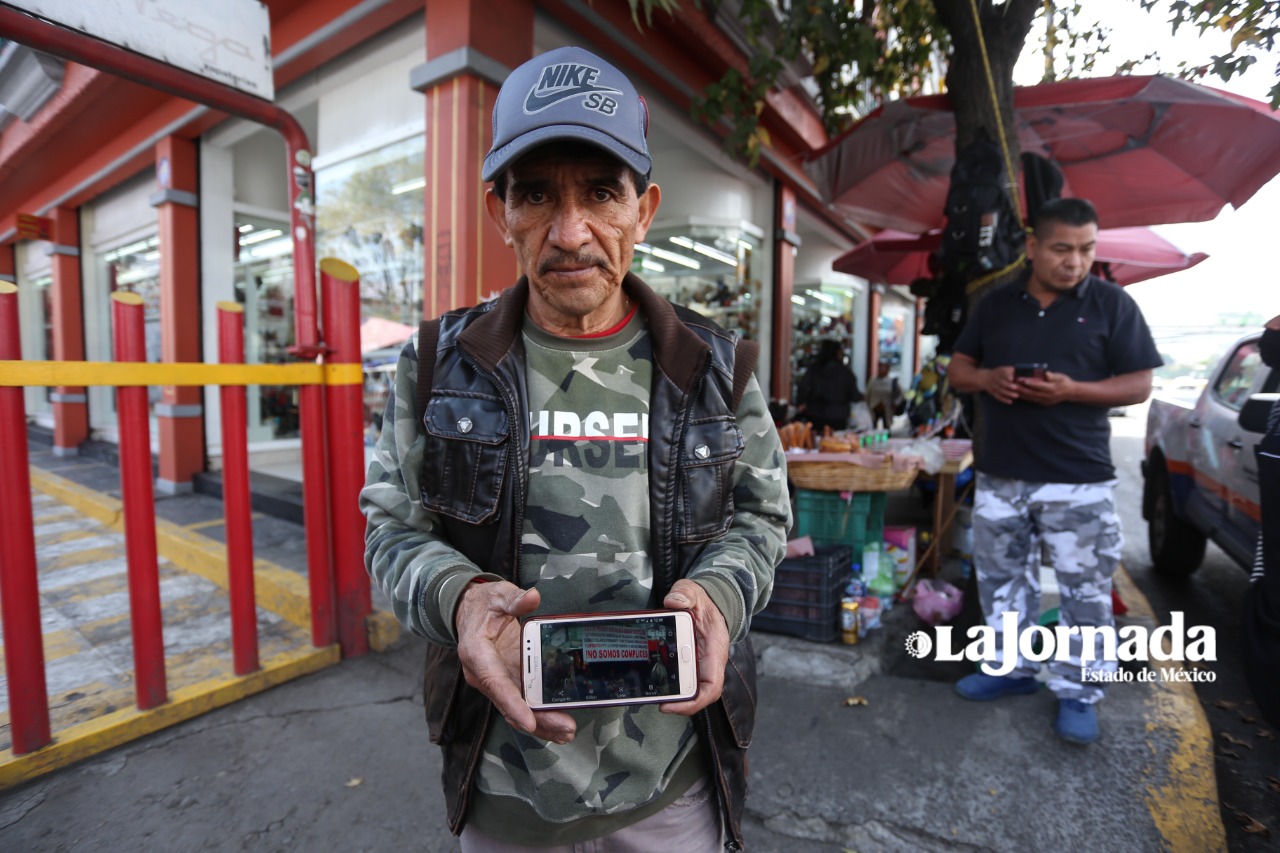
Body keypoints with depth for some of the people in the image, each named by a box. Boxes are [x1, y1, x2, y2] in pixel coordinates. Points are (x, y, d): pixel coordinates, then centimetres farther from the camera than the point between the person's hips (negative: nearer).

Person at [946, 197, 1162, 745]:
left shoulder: (1112, 304, 0)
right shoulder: (994, 305, 8)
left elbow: (1139, 385, -2)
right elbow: (957, 370, 10)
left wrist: (1072, 391, -20)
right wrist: (987, 378, -13)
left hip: (1078, 479, -3)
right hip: (998, 475, 3)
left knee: (1085, 593, 5)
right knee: (1001, 580, 14)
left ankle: (1077, 693, 23)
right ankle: (1011, 667, 32)